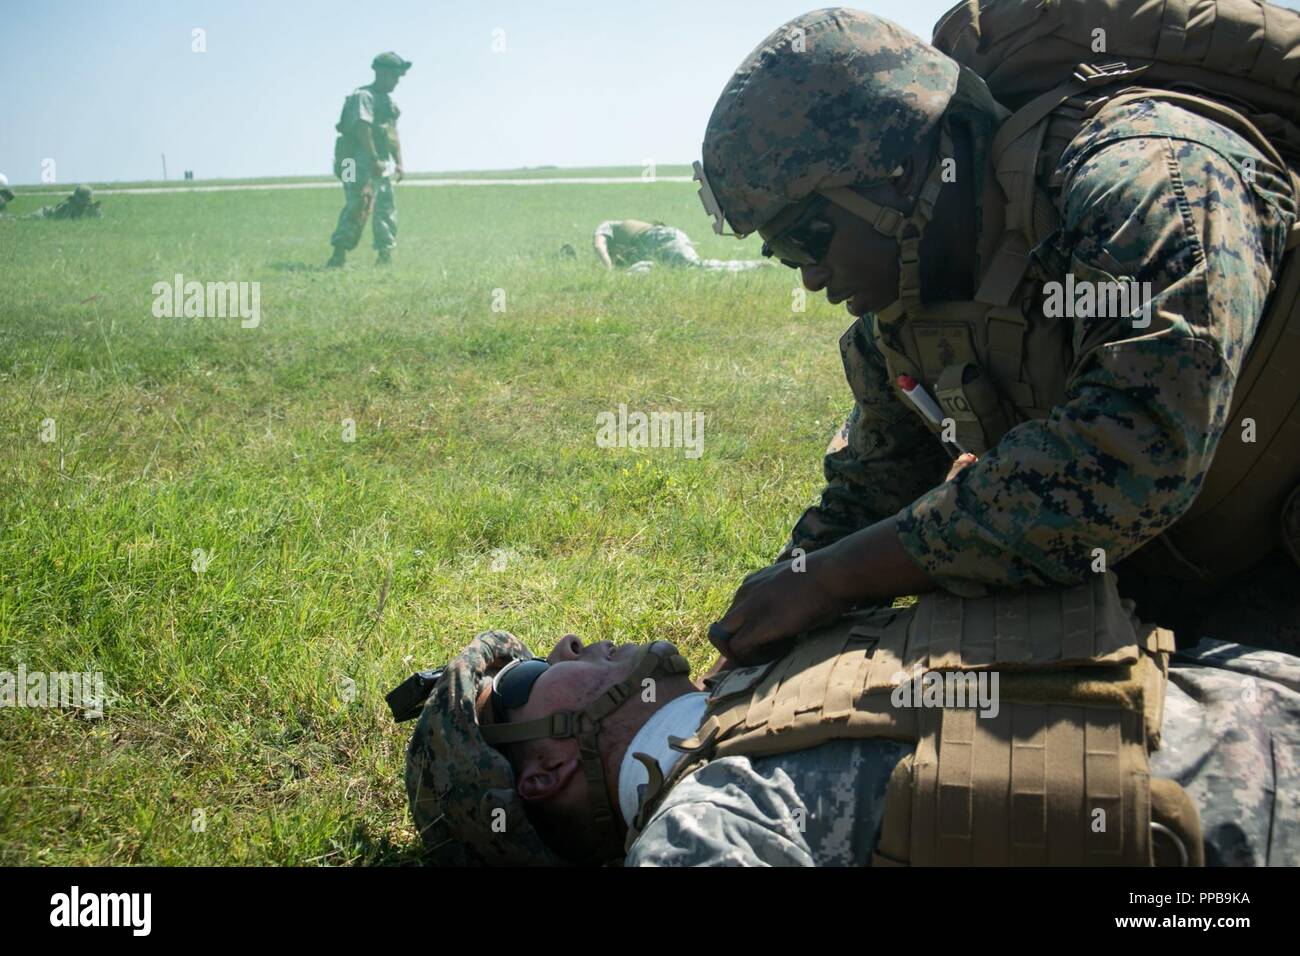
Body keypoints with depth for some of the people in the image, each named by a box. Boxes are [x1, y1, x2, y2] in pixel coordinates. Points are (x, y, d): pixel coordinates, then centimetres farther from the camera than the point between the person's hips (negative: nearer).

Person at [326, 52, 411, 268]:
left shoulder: (389, 101, 19)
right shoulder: (363, 96, -9)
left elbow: (394, 134, 22)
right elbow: (362, 128, -20)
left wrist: (399, 163, 14)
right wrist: (374, 160, -26)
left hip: (383, 165, 9)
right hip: (362, 163, -9)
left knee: (387, 210, 9)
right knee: (358, 208, -18)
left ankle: (385, 255, 16)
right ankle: (339, 254, -20)